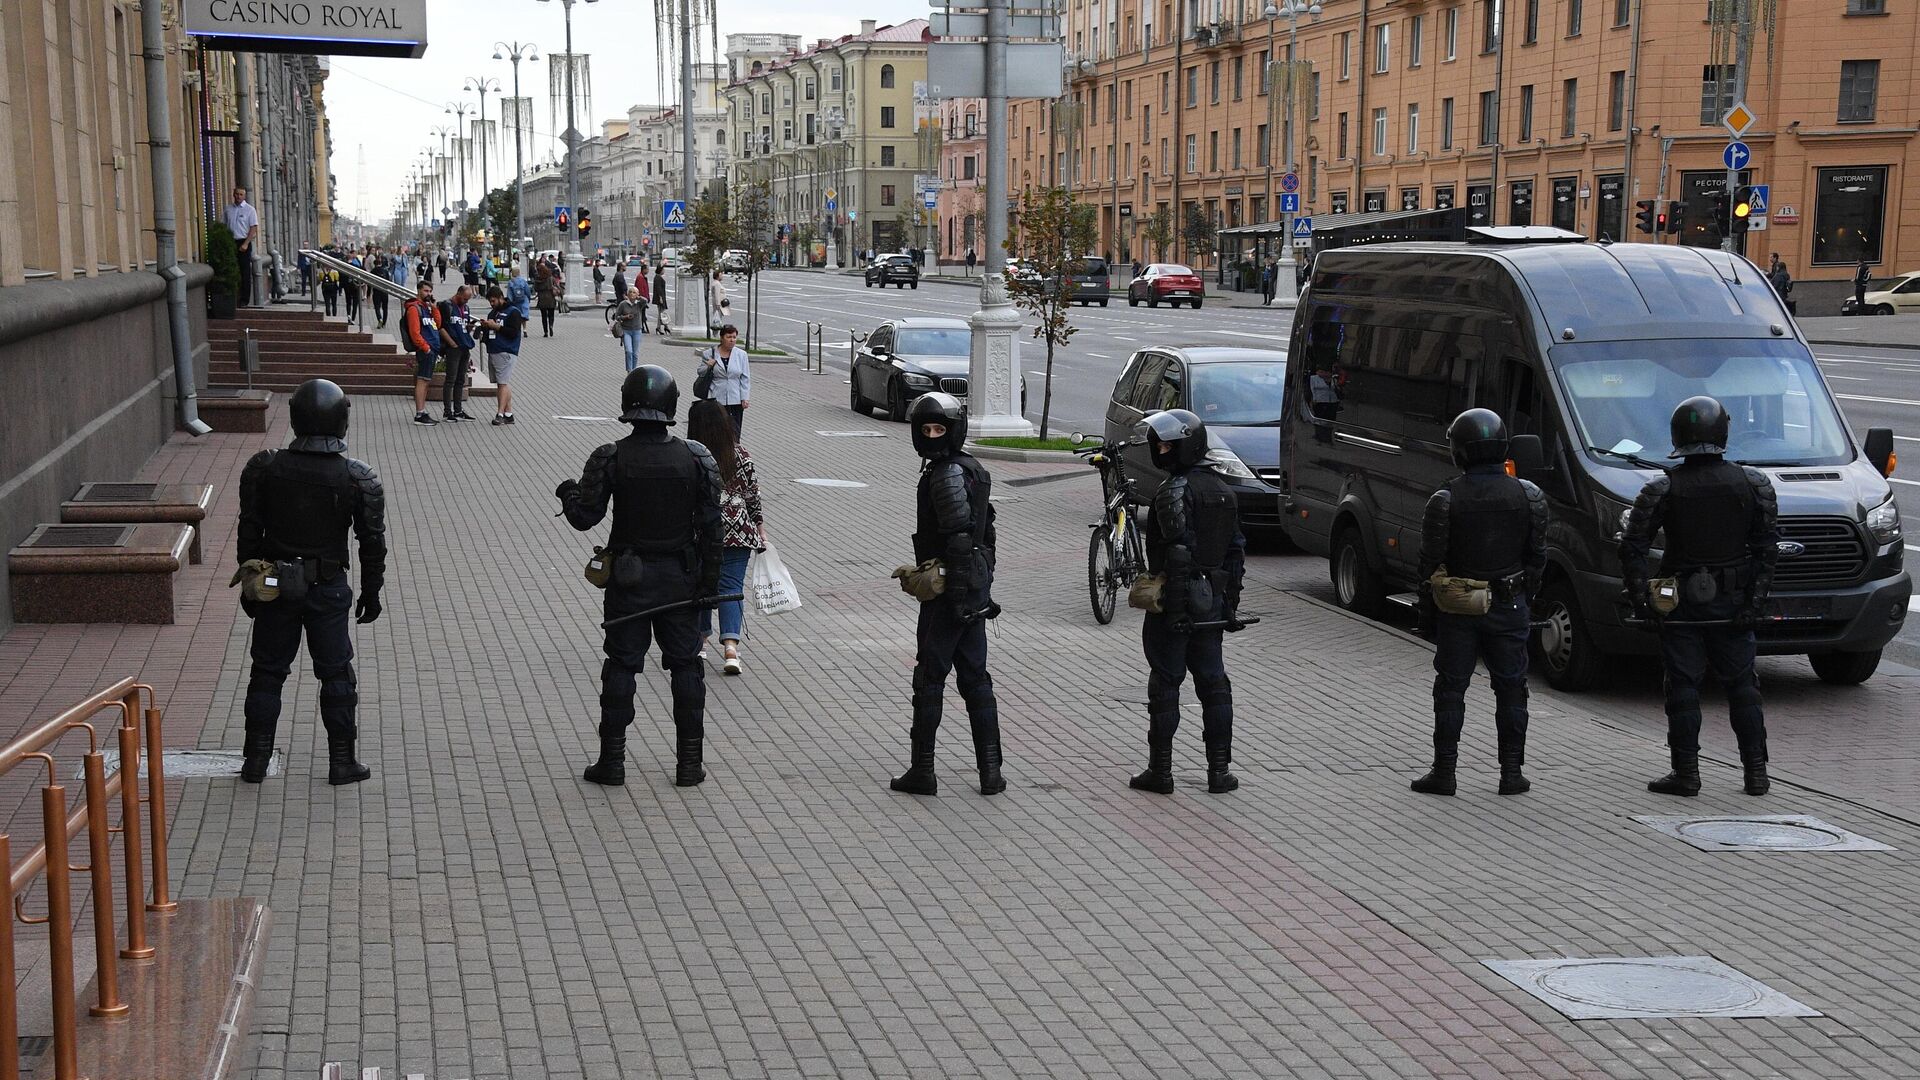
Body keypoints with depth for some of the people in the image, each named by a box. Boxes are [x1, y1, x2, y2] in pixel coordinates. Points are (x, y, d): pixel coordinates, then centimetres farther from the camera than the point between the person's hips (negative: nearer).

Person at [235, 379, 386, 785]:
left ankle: (256, 760, 17)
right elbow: (373, 542, -6)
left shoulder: (263, 469, -8)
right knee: (336, 675, 10)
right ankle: (342, 762, 14)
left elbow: (248, 534, -1)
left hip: (274, 586, 1)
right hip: (328, 590, -1)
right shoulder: (359, 479, -12)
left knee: (267, 672, 12)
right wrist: (371, 591, 7)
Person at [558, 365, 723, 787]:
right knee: (685, 665, 9)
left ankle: (612, 760, 11)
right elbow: (710, 526, -5)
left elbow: (583, 517, -9)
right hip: (680, 578, 1)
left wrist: (567, 492, 12)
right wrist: (709, 579, 2)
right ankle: (689, 762, 12)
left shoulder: (610, 459, -11)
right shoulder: (697, 459, -6)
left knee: (621, 665, 8)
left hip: (628, 578, -1)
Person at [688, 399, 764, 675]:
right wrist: (761, 528, 12)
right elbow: (754, 496, 2)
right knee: (731, 587, 1)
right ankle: (731, 646, -16)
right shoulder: (741, 456, -2)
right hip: (737, 533, 1)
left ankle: (700, 642, 27)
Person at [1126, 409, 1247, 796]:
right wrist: (1230, 601, 19)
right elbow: (1236, 550, 15)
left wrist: (1174, 608, -22)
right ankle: (1220, 770, 12)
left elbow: (1180, 552, -23)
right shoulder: (1223, 491, 12)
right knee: (1213, 683, 11)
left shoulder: (1175, 492, -15)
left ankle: (1160, 771, 5)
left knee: (1165, 684, 0)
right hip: (1214, 601, 8)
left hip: (1177, 600, -8)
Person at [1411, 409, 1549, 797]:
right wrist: (1525, 597, 14)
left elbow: (1430, 560, -7)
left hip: (1456, 609, -2)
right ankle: (1512, 772, 12)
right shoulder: (1528, 496, -2)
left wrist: (1426, 607, 4)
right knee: (1511, 689, 10)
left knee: (1450, 690, 6)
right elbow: (1536, 557, 3)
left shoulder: (1445, 500, -10)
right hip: (1509, 607, 2)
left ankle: (1444, 772, 7)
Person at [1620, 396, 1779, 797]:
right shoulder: (1753, 484, -2)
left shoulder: (1661, 490, -7)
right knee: (1742, 685, 10)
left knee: (1683, 687, 3)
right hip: (1732, 603, 2)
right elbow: (1767, 548, -5)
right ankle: (1756, 772, 13)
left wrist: (1640, 599, -4)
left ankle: (1686, 773, 4)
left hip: (1681, 604, -2)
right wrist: (1756, 600, -4)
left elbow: (1632, 549, -9)